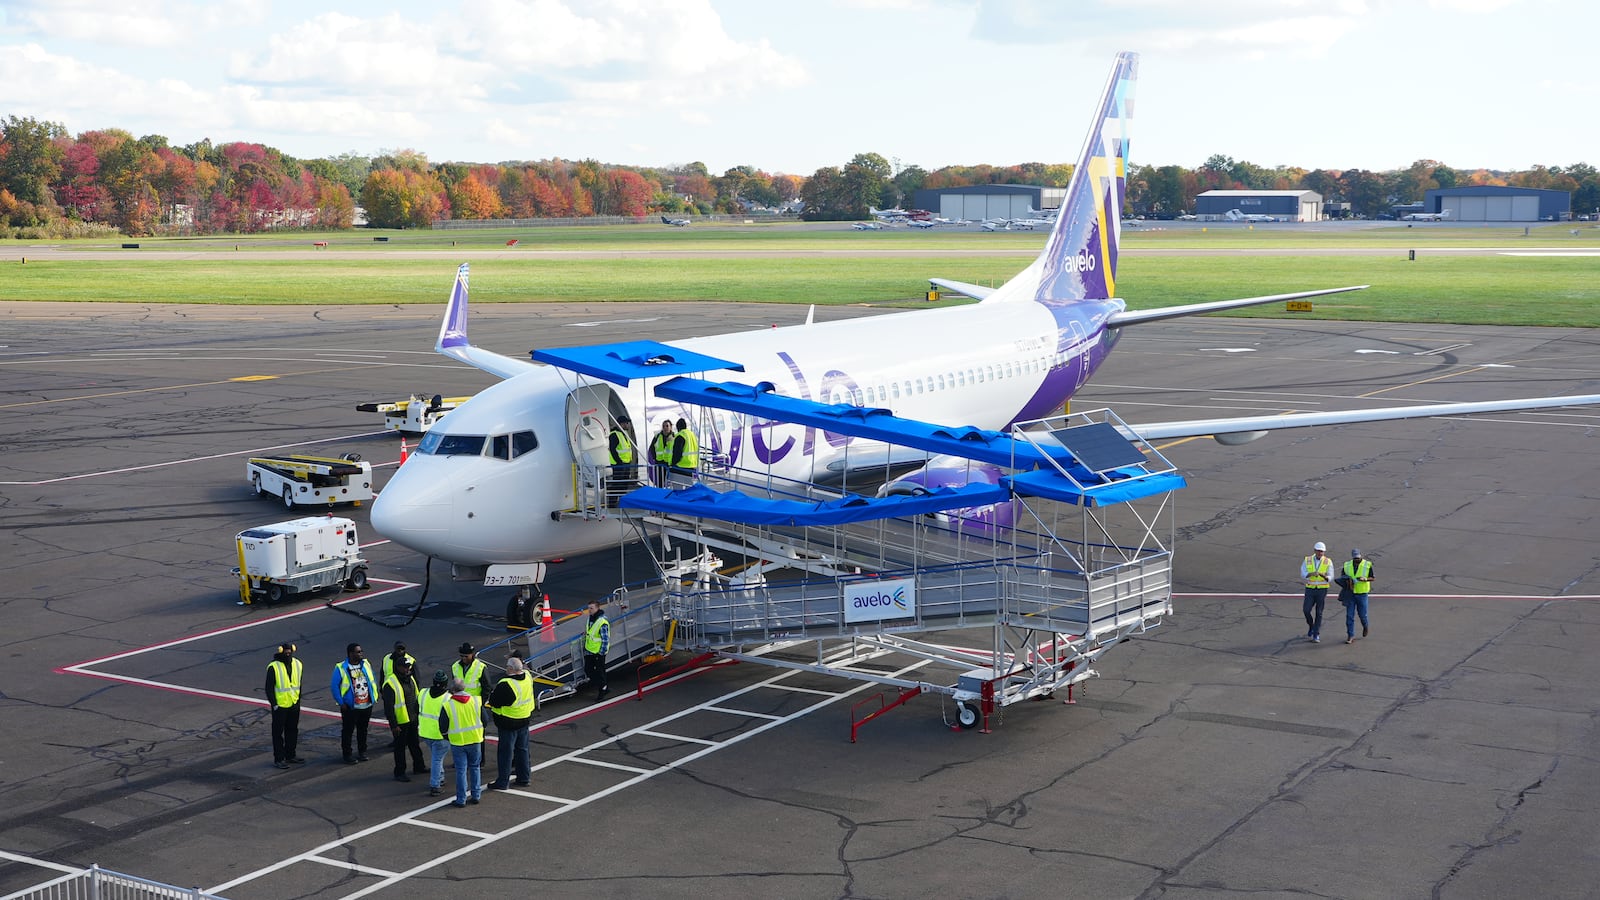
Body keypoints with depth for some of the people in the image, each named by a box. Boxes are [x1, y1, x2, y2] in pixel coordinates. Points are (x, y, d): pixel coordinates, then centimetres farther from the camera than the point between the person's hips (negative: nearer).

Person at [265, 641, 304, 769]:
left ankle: (290, 756, 27)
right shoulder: (273, 667, -12)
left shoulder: (298, 665, 5)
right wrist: (274, 704, -13)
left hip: (294, 705, 6)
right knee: (278, 733, 1)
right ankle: (278, 759, 7)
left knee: (293, 731, 14)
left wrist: (298, 700, 10)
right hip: (280, 706, -6)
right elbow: (269, 688, -10)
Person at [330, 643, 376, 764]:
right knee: (347, 731, 2)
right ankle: (347, 755, 11)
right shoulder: (341, 668, -11)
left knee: (363, 730, 15)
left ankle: (362, 752, 27)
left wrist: (374, 697, 7)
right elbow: (334, 687, -8)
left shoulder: (366, 664, 4)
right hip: (350, 707, -4)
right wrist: (341, 703, -12)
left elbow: (373, 681, 13)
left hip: (367, 705, 5)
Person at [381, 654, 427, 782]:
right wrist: (393, 725, -20)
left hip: (413, 719, 8)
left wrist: (419, 713, 18)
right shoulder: (390, 684, -19)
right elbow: (388, 707, -20)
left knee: (415, 744, 20)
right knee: (400, 747, 3)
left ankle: (418, 767, 34)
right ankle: (399, 773, 13)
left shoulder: (410, 679, 7)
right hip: (400, 722, -8)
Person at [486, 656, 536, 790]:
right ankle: (524, 777, 26)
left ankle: (502, 782, 9)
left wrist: (491, 696, 2)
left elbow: (494, 702, -17)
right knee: (522, 749, 18)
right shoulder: (528, 677, -4)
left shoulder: (505, 685, -25)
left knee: (505, 751, 3)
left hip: (509, 722, -7)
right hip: (524, 719, 7)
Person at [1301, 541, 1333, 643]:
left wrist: (1323, 575, -30)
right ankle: (1311, 627, 20)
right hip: (1310, 589, 1)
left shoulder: (1328, 562, -3)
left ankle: (1316, 636, 5)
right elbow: (1303, 575, -10)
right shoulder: (1307, 561, 0)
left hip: (1322, 590, -1)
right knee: (1306, 610, -9)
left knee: (1318, 613, 0)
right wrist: (1311, 574, -30)